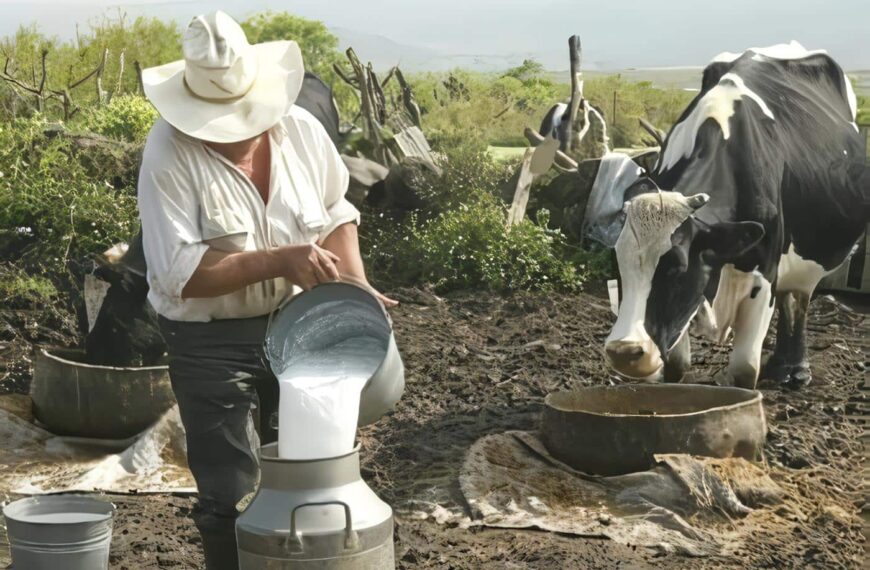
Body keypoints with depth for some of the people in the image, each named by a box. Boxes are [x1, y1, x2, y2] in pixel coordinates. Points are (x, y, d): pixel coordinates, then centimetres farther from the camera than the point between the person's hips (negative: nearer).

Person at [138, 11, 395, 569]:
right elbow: (179, 272, -26)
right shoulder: (169, 154, -19)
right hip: (211, 343, -4)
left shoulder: (301, 129, -6)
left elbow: (336, 214, 11)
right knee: (231, 496, 3)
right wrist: (280, 261, -30)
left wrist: (357, 288, -3)